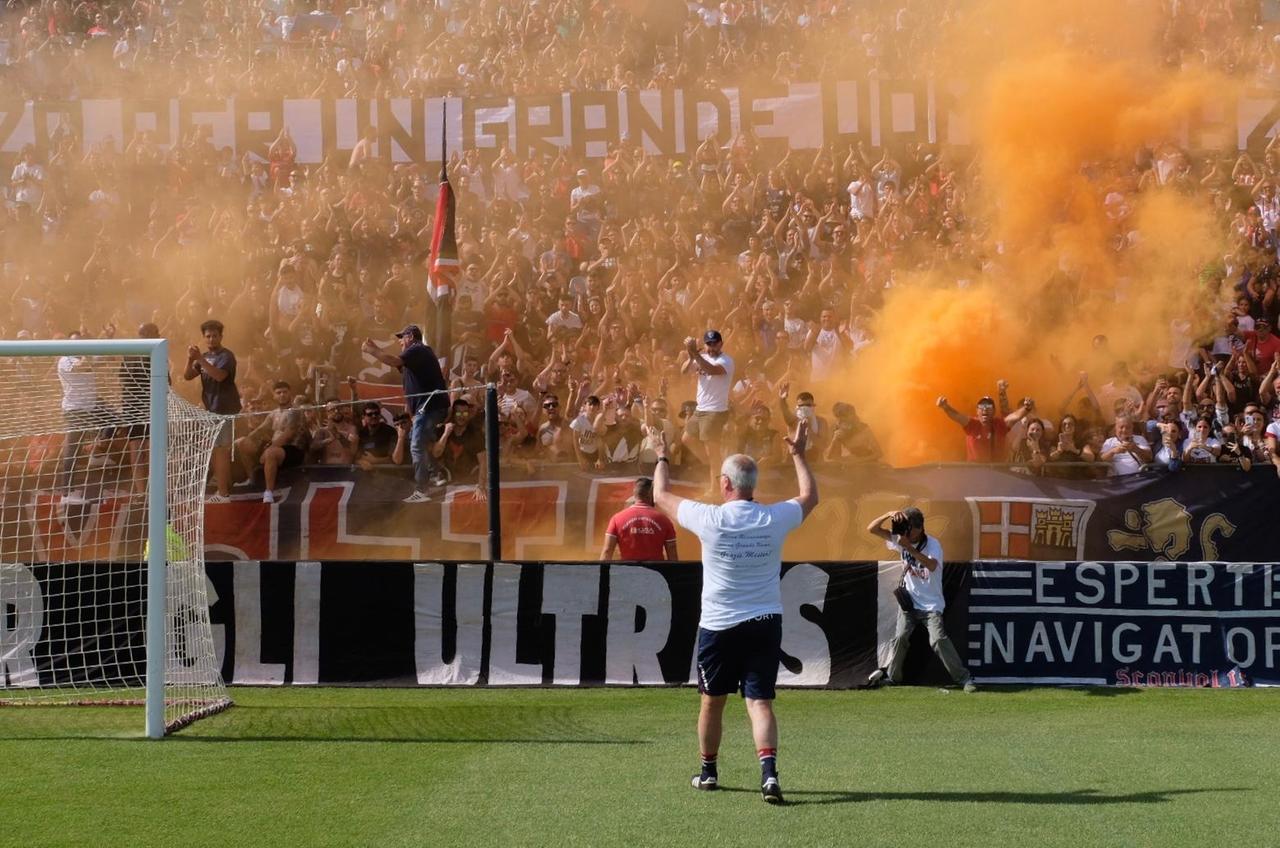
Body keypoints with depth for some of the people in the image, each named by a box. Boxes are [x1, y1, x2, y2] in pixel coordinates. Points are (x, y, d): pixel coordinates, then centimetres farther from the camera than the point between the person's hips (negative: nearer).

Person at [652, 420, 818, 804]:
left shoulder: (710, 519, -12)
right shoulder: (774, 519, -6)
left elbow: (661, 496, 5)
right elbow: (809, 497, 17)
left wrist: (662, 459, 23)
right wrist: (798, 454, 29)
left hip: (718, 625, -1)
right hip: (765, 623, 1)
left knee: (712, 701, 16)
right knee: (760, 701, -2)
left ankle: (708, 771, 29)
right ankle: (768, 771, -22)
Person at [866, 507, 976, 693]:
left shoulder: (932, 544, -17)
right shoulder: (901, 540, -2)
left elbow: (932, 566, -38)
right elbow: (872, 529, -7)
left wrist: (909, 548, -44)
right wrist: (889, 515, -25)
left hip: (931, 604, -5)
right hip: (908, 601, 5)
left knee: (938, 640, -17)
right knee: (900, 638, -1)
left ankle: (964, 678, -14)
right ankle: (891, 675, 16)